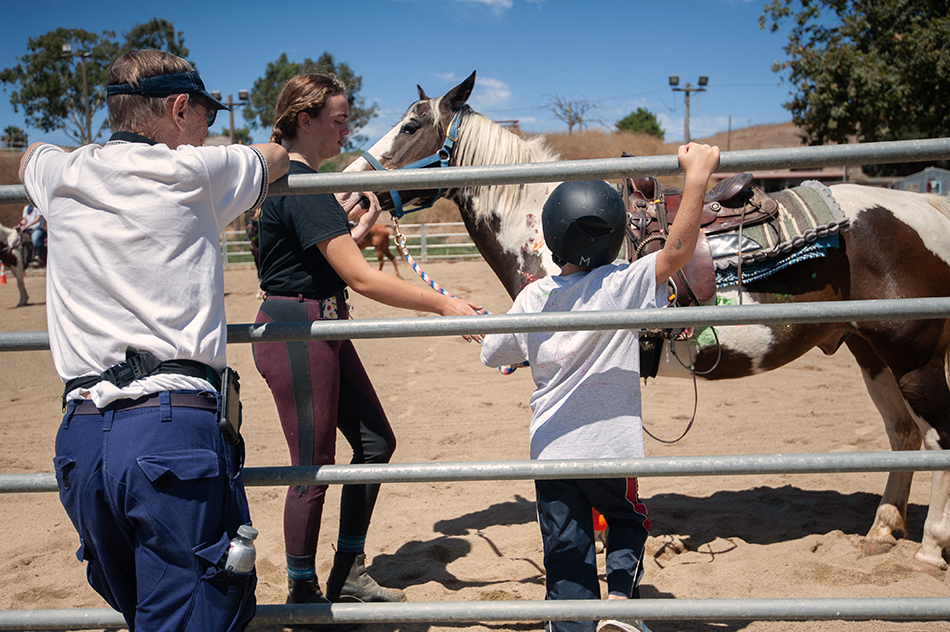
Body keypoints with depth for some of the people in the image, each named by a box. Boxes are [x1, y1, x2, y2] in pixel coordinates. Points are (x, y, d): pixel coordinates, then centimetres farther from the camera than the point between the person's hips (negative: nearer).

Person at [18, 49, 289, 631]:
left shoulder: (62, 176, 13)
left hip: (80, 434, 6)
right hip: (173, 427, -6)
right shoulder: (192, 172, 0)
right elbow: (277, 157, 21)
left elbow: (30, 155, 40)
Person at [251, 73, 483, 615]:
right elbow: (361, 277, -25)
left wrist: (360, 229, 16)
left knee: (375, 441, 13)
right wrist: (443, 304, -22)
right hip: (297, 332, -10)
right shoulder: (300, 186, -19)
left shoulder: (299, 180, 14)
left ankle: (348, 574, 25)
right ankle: (303, 592, 20)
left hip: (324, 327, 10)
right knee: (314, 467, 1)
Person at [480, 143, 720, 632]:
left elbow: (492, 354, 9)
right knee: (627, 519, 24)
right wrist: (697, 177, -20)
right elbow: (677, 249, -22)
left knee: (565, 547, 12)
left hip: (551, 450, 2)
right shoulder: (624, 284, -13)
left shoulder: (533, 298, -2)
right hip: (613, 446, -2)